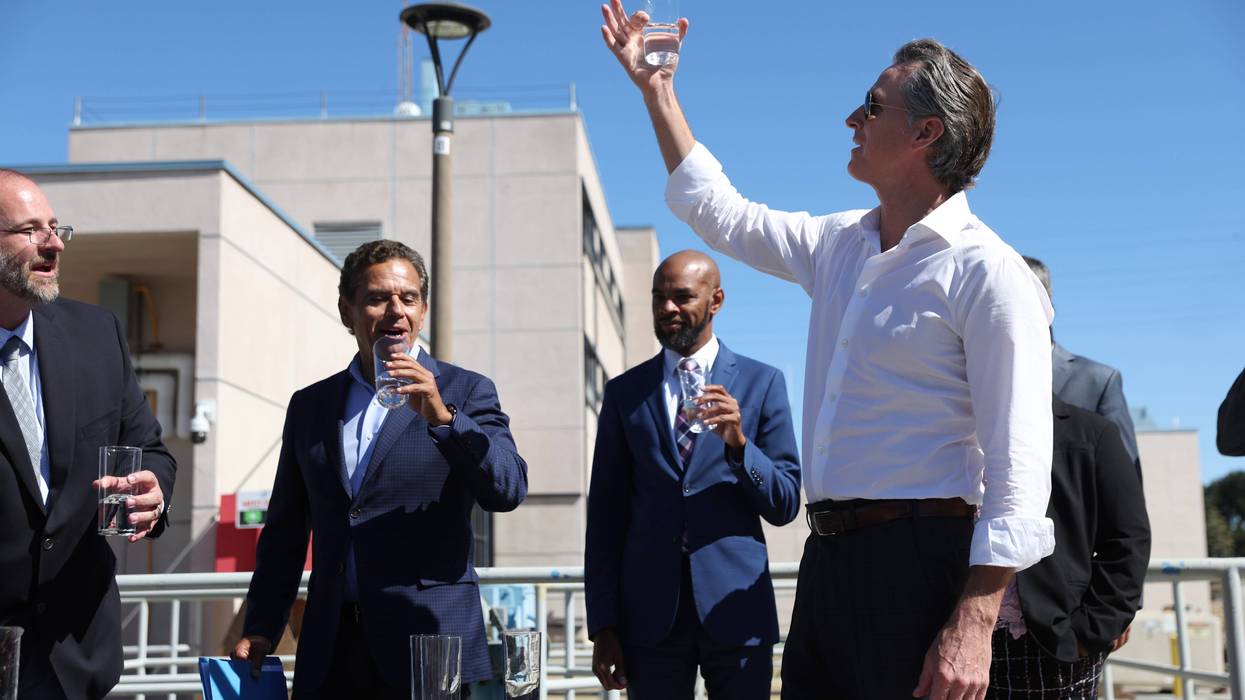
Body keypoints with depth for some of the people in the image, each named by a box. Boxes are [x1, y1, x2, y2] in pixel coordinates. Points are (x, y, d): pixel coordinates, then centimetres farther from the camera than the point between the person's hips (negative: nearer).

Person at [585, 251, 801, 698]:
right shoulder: (624, 392, 9)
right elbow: (606, 515, 7)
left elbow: (785, 506, 3)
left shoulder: (761, 383, 5)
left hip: (736, 607, -1)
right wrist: (602, 624, 3)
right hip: (649, 612, 1)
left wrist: (739, 443, -14)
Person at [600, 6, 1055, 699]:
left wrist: (972, 626, -23)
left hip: (920, 562, -7)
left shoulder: (987, 272, -10)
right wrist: (658, 89, 28)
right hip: (828, 557, 7)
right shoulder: (840, 245, 14)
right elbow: (721, 213, 28)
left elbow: (1018, 466, -16)